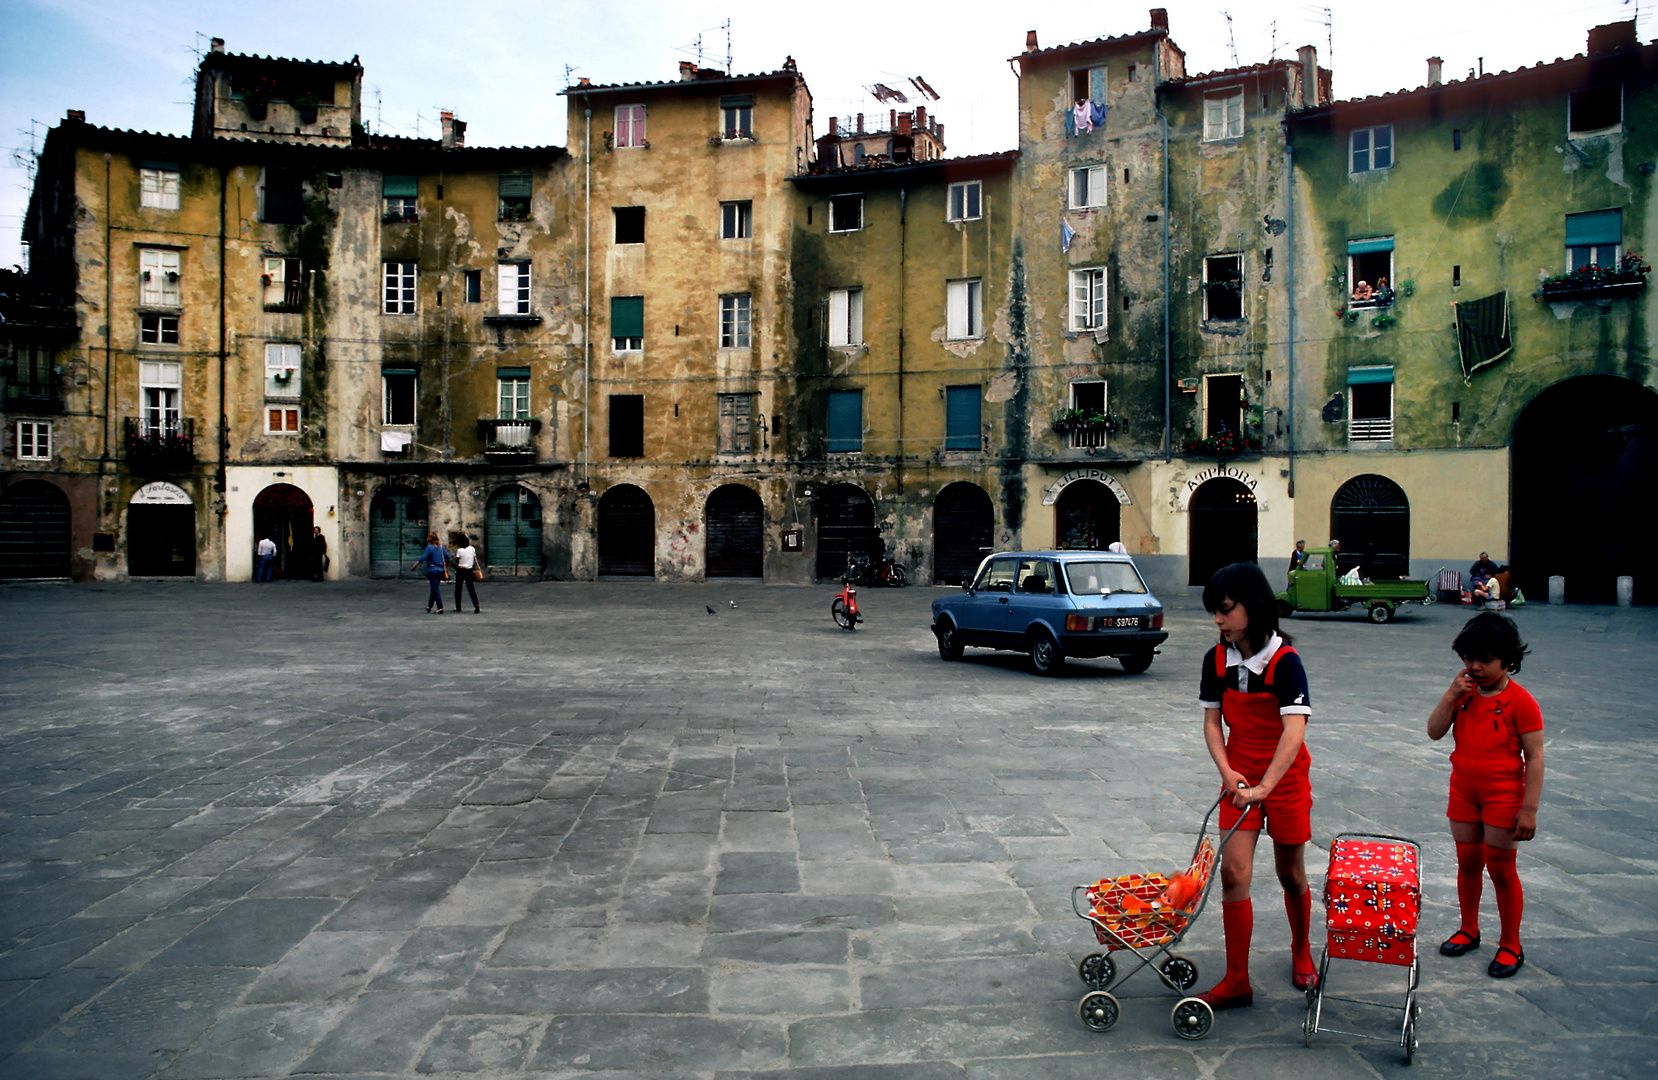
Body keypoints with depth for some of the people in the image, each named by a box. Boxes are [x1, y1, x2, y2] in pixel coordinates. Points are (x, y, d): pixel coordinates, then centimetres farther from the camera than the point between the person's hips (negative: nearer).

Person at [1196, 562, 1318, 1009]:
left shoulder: (1285, 662, -20)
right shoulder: (1217, 660, -5)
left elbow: (1294, 731, -28)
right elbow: (1212, 721, 1)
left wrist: (1263, 787, -36)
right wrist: (1227, 771, -14)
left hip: (1286, 776, -3)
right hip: (1240, 776, 3)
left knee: (1291, 874, 12)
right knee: (1233, 871, -6)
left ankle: (1301, 952, 40)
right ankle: (1237, 981, 1)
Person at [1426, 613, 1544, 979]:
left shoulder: (1520, 701, -14)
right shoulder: (1464, 692, 3)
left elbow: (1534, 757, -13)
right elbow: (1434, 732, -2)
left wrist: (1529, 808, -16)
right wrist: (1451, 696, -14)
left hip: (1503, 793, -5)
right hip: (1463, 790, 5)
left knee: (1500, 868, 3)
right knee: (1467, 862, 15)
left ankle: (1511, 946, 18)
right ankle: (1468, 930, 32)